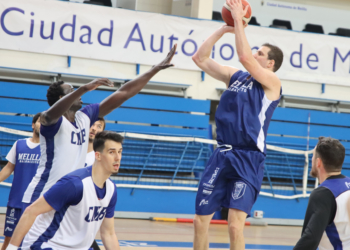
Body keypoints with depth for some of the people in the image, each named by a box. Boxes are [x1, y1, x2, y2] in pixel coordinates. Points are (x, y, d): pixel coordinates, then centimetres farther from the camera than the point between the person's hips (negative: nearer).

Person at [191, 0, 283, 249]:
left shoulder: (272, 82, -4)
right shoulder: (235, 76, 15)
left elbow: (244, 56, -19)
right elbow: (200, 58, 13)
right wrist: (223, 29, 7)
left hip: (248, 160, -6)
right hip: (222, 156, 6)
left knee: (235, 225, -16)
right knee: (201, 221, 6)